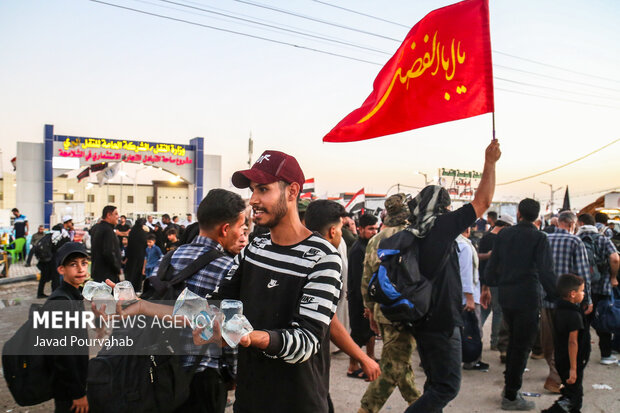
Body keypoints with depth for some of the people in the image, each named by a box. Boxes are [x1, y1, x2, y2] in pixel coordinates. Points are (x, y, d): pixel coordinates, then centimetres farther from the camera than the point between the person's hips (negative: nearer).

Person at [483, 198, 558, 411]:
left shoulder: (504, 234, 4)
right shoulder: (539, 237, -10)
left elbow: (492, 264, 8)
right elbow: (546, 272, -15)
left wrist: (487, 286, 19)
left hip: (505, 296, 5)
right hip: (527, 298, -5)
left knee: (514, 342, 22)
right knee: (522, 346, 4)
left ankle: (509, 386, 30)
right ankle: (511, 397, 11)